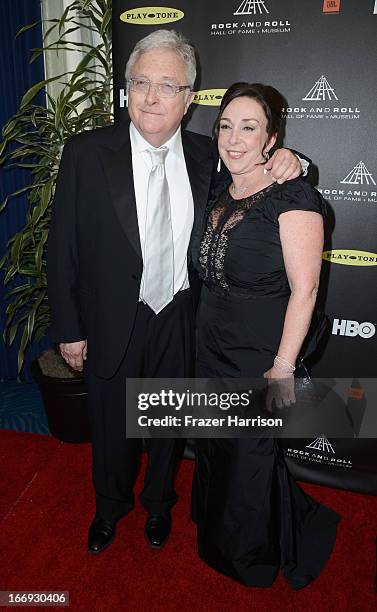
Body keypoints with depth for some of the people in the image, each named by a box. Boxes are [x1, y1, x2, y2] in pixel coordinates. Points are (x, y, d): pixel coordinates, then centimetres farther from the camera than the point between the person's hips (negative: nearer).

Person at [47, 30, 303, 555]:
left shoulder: (206, 156, -3)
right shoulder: (87, 153, -11)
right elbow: (63, 249, -8)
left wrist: (285, 161, -14)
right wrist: (69, 330, -8)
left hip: (179, 324, 2)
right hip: (111, 327, -2)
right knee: (112, 427, 19)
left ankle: (159, 503, 53)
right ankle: (111, 505, 51)